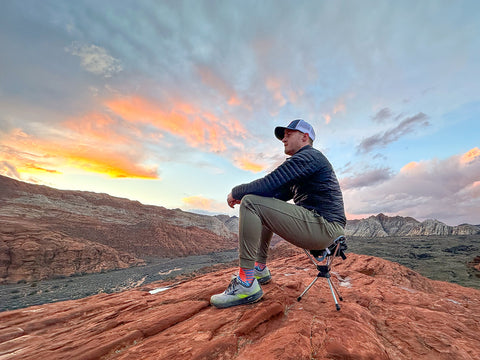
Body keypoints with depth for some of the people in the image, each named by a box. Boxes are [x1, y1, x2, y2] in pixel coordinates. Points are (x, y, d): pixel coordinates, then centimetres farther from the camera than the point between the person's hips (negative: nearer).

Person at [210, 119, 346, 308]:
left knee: (251, 203, -18)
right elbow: (276, 194, 21)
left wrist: (235, 192, -4)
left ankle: (246, 285, -15)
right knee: (264, 210, 23)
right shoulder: (302, 162, 23)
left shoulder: (308, 156, -10)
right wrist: (243, 195, 10)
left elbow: (267, 185, -21)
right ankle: (260, 269, 22)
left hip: (325, 226, -11)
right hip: (323, 227, 11)